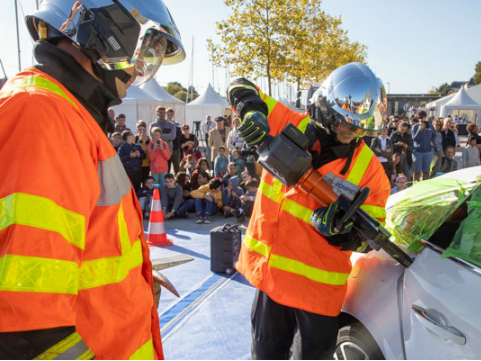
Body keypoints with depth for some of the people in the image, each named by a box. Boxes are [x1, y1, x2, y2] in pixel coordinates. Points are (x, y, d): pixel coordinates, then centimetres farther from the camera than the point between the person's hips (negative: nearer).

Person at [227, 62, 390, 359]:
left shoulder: (369, 167, -7)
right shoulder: (292, 126, -5)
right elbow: (241, 88, 2)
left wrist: (342, 229, -28)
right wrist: (252, 110, -21)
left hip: (319, 284, -1)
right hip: (270, 269, 2)